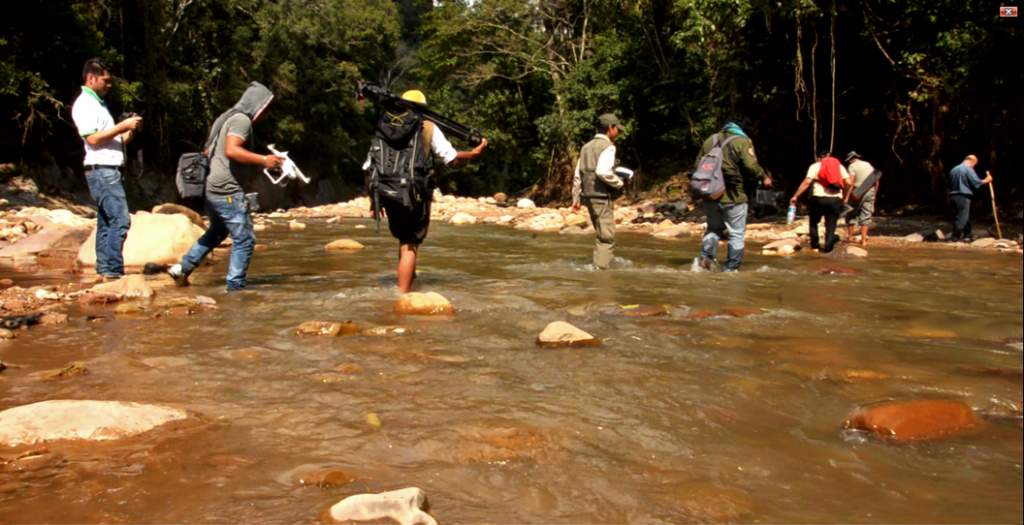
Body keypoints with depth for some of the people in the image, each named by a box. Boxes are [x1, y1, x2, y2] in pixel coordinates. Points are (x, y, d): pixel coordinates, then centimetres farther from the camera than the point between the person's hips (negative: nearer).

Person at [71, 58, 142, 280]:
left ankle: (104, 271, 13)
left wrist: (129, 131, 5)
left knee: (106, 223, 10)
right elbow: (93, 138, -18)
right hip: (101, 170, -10)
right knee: (120, 220, -15)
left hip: (108, 171, 10)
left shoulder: (97, 104, 23)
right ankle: (112, 272, -15)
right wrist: (123, 126, -16)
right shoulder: (85, 104, -7)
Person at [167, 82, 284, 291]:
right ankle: (236, 286, -2)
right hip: (228, 190, -10)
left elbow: (208, 151, 22)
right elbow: (231, 150, -26)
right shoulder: (242, 119, -10)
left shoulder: (226, 117, 19)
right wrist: (263, 160, -25)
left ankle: (182, 268, 29)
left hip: (212, 188, 10)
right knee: (244, 240, -4)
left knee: (217, 232, 28)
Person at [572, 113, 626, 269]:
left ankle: (597, 266, 21)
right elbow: (603, 171, -25)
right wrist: (618, 183, -9)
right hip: (602, 197, -9)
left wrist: (576, 199, 18)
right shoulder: (607, 146, -9)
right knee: (607, 237, -6)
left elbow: (577, 175, 15)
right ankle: (601, 268, -10)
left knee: (601, 235, 18)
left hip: (588, 196, 9)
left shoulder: (587, 147, 16)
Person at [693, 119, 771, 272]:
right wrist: (764, 177, -2)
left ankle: (706, 257, 4)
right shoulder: (742, 141, -7)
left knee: (713, 228, 21)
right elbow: (751, 166, -18)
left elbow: (697, 166, 12)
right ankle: (731, 268, 6)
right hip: (734, 197, -5)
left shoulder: (710, 140, 10)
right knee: (737, 234, 6)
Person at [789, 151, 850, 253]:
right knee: (831, 225, 9)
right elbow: (848, 183, 4)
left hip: (819, 198, -2)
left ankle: (815, 244, 19)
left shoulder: (815, 166, 5)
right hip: (836, 200, 2)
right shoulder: (840, 166, 13)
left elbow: (807, 182, -6)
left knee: (813, 222, 19)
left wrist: (796, 196, -4)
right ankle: (828, 245, -9)